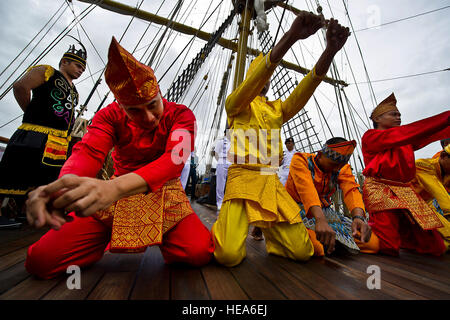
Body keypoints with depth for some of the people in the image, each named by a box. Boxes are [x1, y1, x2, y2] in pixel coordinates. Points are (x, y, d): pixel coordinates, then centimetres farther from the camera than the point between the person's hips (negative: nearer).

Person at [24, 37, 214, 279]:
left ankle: (161, 239, 12)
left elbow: (175, 159, -28)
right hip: (116, 195, 2)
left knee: (199, 252, -23)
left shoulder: (181, 115, -11)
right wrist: (64, 185, -42)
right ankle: (106, 240, 22)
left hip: (164, 194, -1)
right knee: (41, 260, -8)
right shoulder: (110, 115, -1)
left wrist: (115, 186, -44)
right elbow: (88, 151, -17)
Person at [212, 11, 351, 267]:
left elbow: (304, 91, 3)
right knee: (230, 256, -18)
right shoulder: (235, 104, 6)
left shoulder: (277, 109, 21)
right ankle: (223, 229, 17)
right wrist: (291, 36, -27)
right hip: (242, 180, -4)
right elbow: (251, 86, -16)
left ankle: (269, 230, 30)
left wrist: (331, 50, -12)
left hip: (272, 183, 5)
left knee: (302, 251, 0)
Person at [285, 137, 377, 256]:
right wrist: (320, 219, -47)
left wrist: (358, 217, -37)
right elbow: (306, 189, -32)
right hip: (299, 210, -5)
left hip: (325, 211, 6)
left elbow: (352, 190, -16)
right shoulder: (301, 160, -15)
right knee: (316, 247, -35)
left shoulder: (342, 167, 2)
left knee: (372, 243, -6)